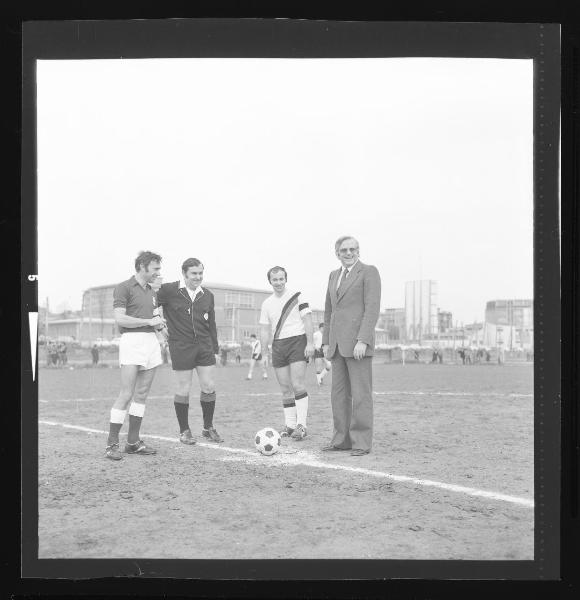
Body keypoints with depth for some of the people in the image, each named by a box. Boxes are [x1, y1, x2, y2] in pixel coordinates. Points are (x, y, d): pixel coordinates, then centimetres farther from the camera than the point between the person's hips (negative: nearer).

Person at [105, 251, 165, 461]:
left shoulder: (151, 291, 20)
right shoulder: (124, 288, -4)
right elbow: (120, 319, -14)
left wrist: (159, 322, 7)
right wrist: (149, 321, -11)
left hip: (151, 341, 8)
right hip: (132, 341, -8)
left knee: (142, 394, 7)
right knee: (126, 394, -12)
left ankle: (133, 442, 12)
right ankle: (112, 443, -6)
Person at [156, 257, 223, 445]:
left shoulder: (207, 295, 9)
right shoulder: (169, 291, -6)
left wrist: (215, 348, 13)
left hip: (204, 345, 4)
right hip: (181, 347, -4)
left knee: (209, 387, 4)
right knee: (183, 390, 1)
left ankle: (208, 429, 19)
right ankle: (184, 431, 17)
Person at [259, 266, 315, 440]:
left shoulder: (297, 297, 0)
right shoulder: (267, 304, 12)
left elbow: (307, 320, -4)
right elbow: (265, 330, 14)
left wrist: (310, 343, -12)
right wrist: (263, 351, 4)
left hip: (297, 342, -5)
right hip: (278, 346, 5)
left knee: (297, 385, -13)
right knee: (285, 389, 5)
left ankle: (301, 425, -10)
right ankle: (289, 425, 11)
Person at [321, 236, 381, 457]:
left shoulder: (369, 272, -3)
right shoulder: (334, 275, 19)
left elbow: (372, 308, -11)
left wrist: (363, 341, -20)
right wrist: (326, 342, 14)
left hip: (358, 341, -7)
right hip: (338, 343, 7)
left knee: (361, 394, -5)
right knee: (339, 393, 7)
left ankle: (362, 442, 0)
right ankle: (342, 439, 13)